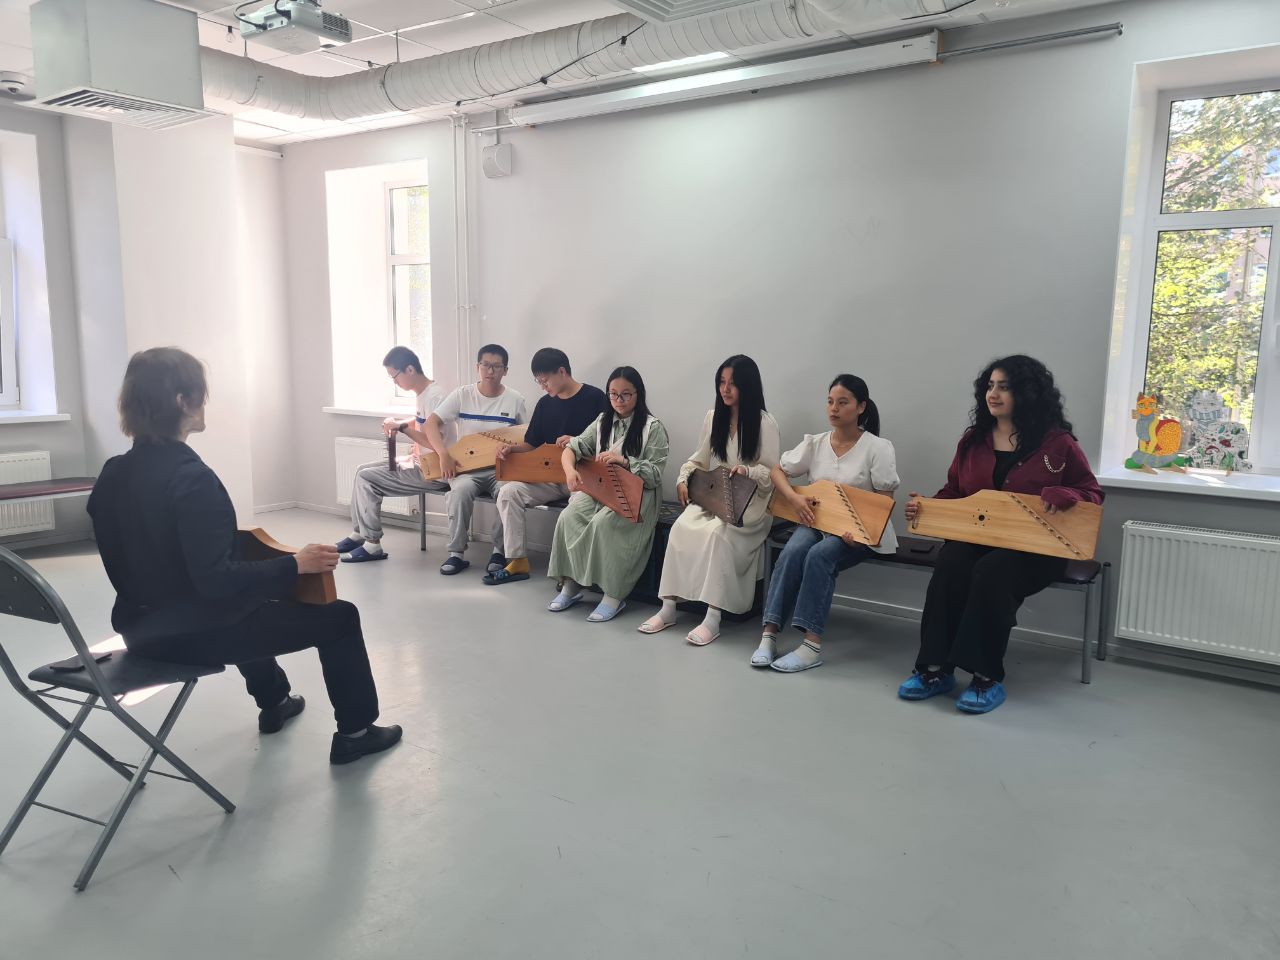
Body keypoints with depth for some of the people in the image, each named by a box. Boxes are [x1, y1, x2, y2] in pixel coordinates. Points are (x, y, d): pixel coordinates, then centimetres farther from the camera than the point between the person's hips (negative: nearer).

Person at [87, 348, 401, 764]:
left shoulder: (112, 474, -1)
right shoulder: (191, 478, -27)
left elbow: (145, 555, 10)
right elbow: (217, 581, -30)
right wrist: (295, 565, -20)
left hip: (142, 625, 9)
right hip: (193, 633, -9)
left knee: (254, 598, 38)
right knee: (340, 617, 5)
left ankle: (274, 702, 53)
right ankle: (354, 733, 19)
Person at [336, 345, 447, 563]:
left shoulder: (435, 397, -22)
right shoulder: (419, 393, 9)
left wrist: (402, 427, -19)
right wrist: (398, 423, 8)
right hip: (418, 462, 10)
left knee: (367, 479, -12)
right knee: (363, 470, 13)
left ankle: (373, 545, -4)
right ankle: (358, 533, 20)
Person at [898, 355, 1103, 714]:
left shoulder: (1058, 443, 1)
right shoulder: (973, 439, 12)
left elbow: (1093, 493, 5)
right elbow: (952, 492, 18)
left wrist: (1064, 495, -18)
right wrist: (924, 507, -3)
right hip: (976, 536, 4)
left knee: (991, 573, -36)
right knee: (949, 566, -31)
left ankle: (988, 677, -26)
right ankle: (935, 668, -26)